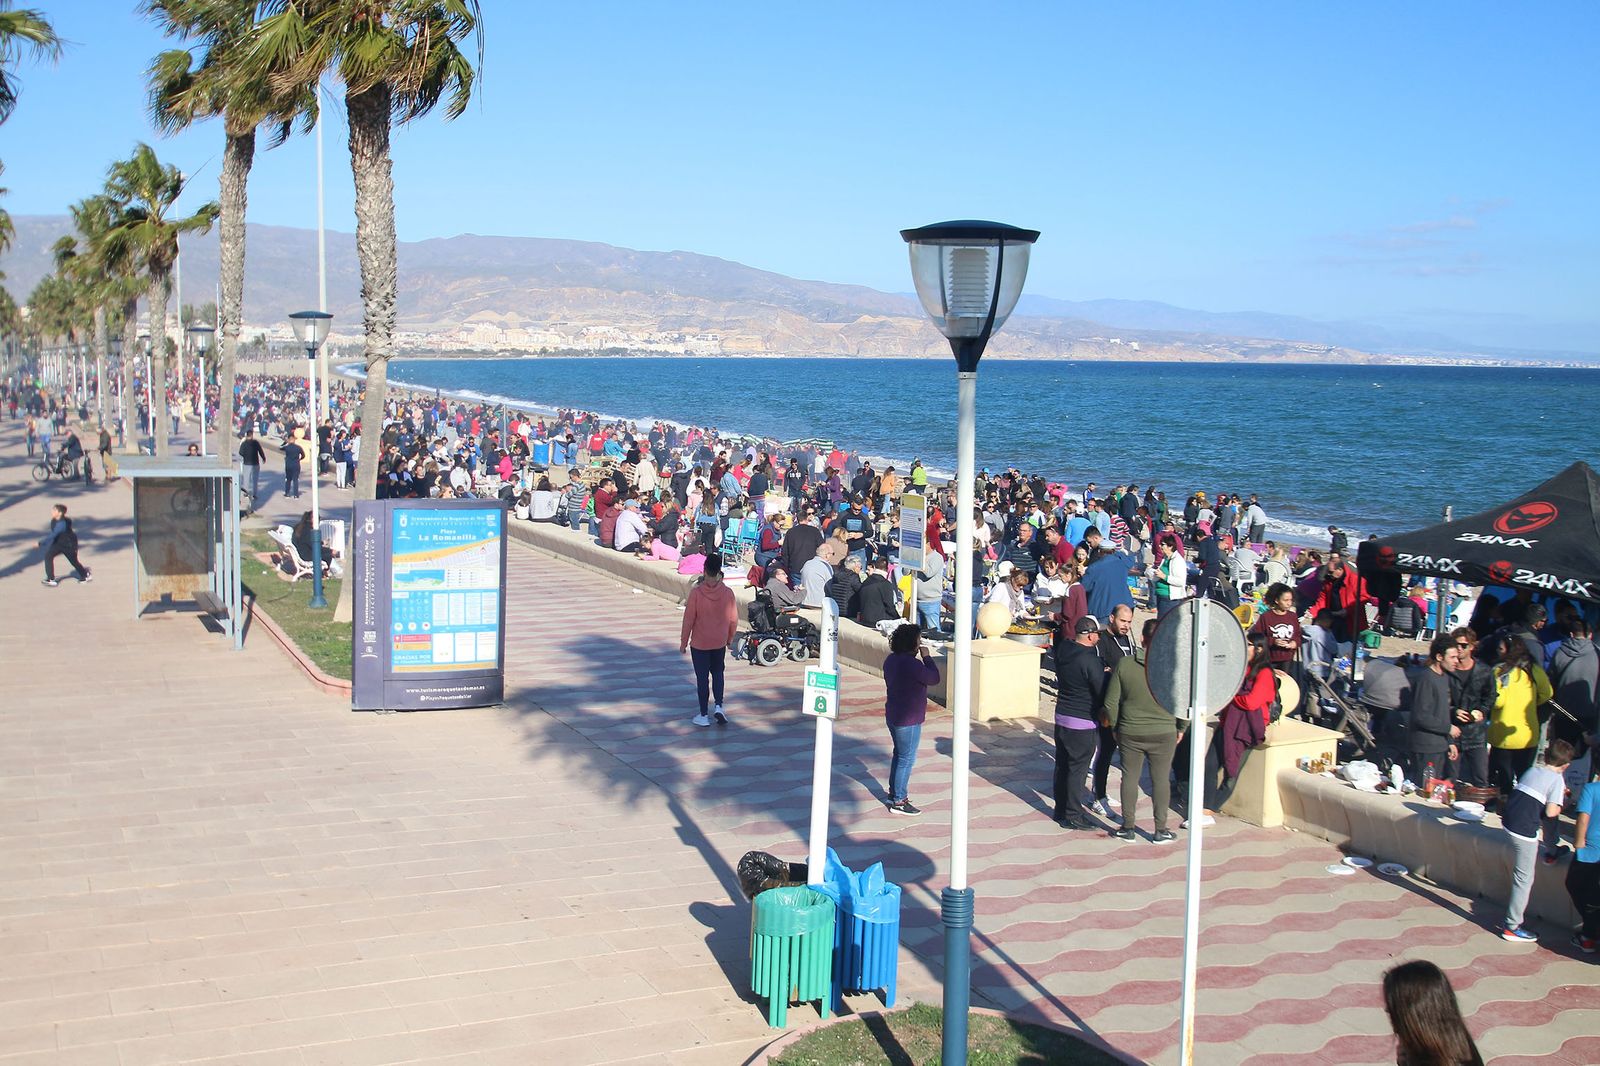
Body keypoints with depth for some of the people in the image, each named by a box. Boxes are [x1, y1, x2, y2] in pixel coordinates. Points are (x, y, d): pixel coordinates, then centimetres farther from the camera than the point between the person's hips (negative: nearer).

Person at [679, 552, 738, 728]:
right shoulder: (727, 592, -9)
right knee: (717, 673, 22)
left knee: (702, 678, 8)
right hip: (720, 643, 3)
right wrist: (730, 638, 17)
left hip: (699, 643, -2)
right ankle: (718, 706, 8)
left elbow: (689, 619, -12)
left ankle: (704, 715, 14)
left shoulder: (696, 592, -17)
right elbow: (733, 619, 0)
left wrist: (683, 642, 0)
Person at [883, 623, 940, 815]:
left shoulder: (892, 659, 5)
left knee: (899, 754, 22)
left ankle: (894, 793, 33)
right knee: (906, 759, -1)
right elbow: (934, 678, -16)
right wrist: (927, 656, -9)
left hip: (893, 716, 10)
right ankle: (898, 801, 4)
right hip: (908, 720, -10)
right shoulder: (910, 664, -25)